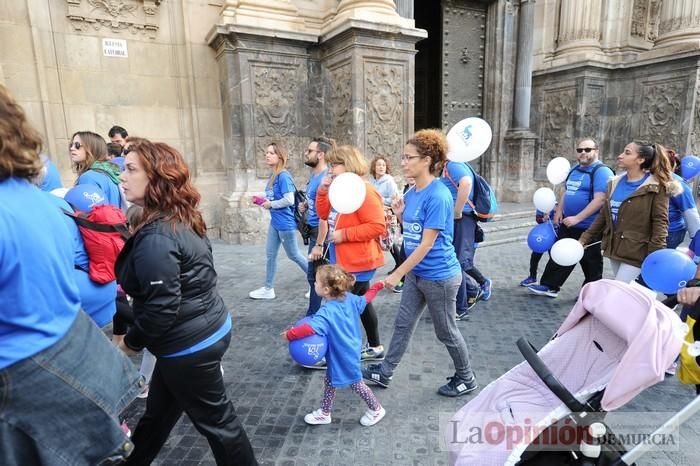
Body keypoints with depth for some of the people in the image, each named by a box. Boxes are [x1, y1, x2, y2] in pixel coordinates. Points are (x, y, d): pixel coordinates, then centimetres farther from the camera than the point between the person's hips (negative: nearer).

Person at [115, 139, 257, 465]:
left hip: (190, 344, -10)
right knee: (158, 410, 28)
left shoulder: (156, 237, -26)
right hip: (207, 329, 10)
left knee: (215, 419, 11)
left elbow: (162, 307, -25)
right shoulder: (182, 220, 4)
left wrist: (131, 342, -8)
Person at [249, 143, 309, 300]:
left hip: (285, 223, -9)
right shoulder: (272, 177, 8)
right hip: (274, 222, 9)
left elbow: (289, 200, -25)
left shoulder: (284, 176, -19)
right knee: (270, 254, 14)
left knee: (294, 255, 6)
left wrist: (270, 204, -15)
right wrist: (261, 201, 3)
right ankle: (268, 289, 26)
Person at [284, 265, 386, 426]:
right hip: (344, 353, 9)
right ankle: (324, 413, 39)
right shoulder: (349, 298, -8)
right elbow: (365, 299, 8)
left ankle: (376, 410, 36)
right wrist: (377, 286, 25)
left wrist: (290, 334, -35)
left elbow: (311, 327, -49)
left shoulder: (327, 312, -35)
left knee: (355, 383, 14)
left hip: (344, 357, -9)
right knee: (329, 381, 21)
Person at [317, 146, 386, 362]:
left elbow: (377, 226, -26)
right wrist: (322, 191, 2)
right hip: (347, 261, 10)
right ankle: (375, 347, 32)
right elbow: (324, 214, 17)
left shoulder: (364, 191, -20)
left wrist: (344, 234, -23)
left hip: (357, 262, -10)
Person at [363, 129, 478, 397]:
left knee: (446, 332, 11)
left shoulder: (438, 196, -23)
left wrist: (397, 274, -18)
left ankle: (466, 379, 34)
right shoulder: (411, 193, 3)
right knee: (403, 324, 17)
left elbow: (426, 244, -22)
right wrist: (400, 214, -6)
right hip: (416, 273, 8)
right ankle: (385, 372, 33)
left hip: (439, 276, -8)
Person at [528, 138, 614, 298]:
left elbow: (600, 200, -24)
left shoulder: (601, 171, -15)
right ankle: (550, 286, 23)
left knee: (590, 263, 7)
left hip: (589, 228, -8)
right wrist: (559, 211, 10)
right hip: (568, 224, 8)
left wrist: (577, 218, -26)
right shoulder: (575, 169, 11)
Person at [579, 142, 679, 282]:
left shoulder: (656, 187, -10)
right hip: (614, 248, 6)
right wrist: (585, 238, 9)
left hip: (635, 252, -6)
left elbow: (660, 222, -14)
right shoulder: (615, 183, 9)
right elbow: (603, 215, 14)